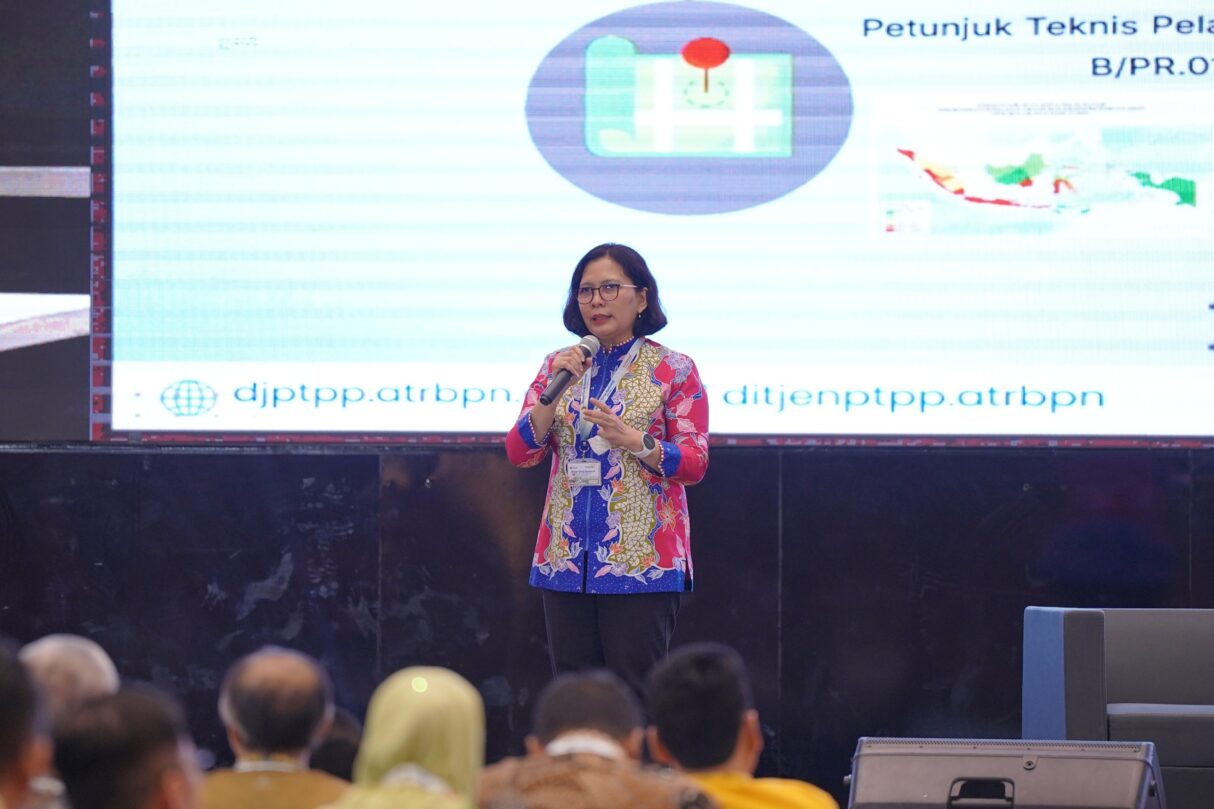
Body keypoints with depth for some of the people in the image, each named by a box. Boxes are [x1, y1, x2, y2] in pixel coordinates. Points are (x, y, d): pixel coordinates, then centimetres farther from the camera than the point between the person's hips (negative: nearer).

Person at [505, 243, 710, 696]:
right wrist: (553, 393, -8)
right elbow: (519, 454, 6)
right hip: (566, 557, 4)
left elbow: (695, 464, -3)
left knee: (635, 692, -7)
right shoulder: (559, 366, 12)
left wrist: (634, 441, -19)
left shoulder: (673, 369, 1)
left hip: (641, 558, -4)